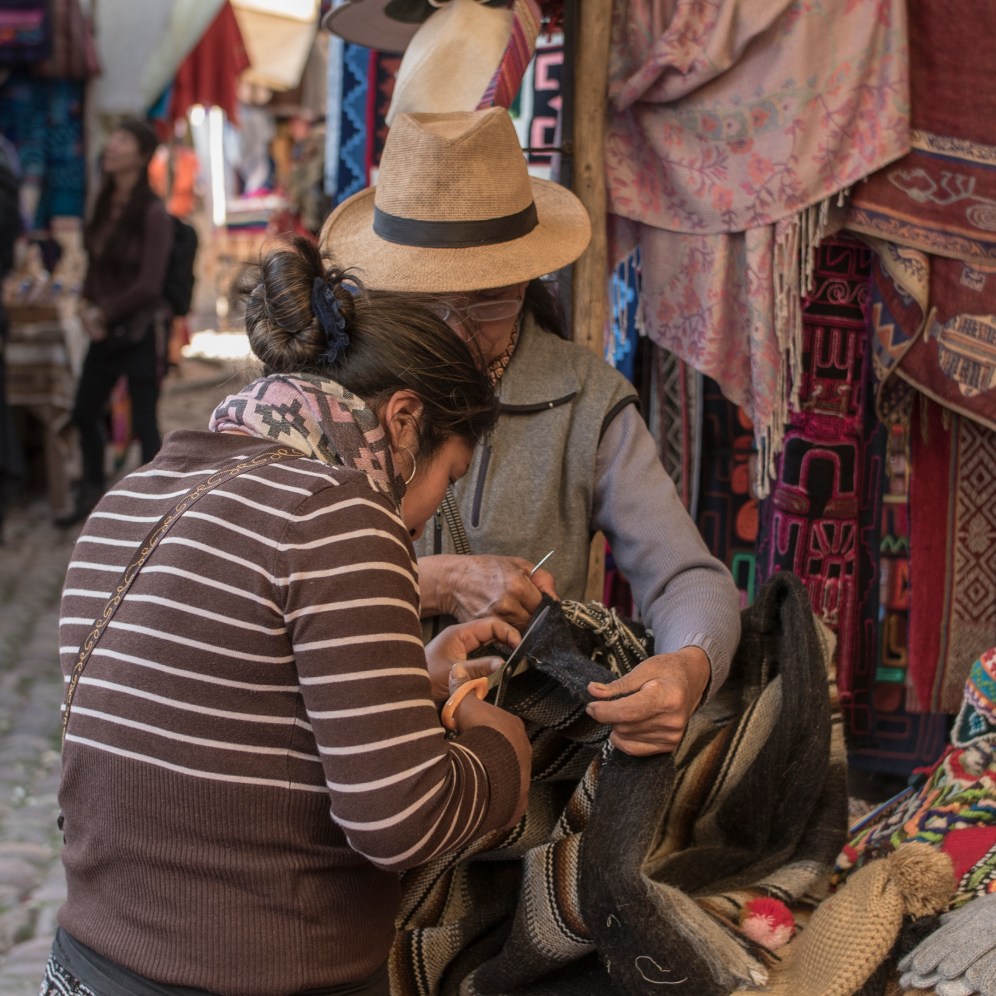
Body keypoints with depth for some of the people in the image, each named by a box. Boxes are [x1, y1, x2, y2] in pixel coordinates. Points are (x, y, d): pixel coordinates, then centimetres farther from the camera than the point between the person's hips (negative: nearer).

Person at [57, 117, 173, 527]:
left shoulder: (153, 213, -16)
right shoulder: (105, 203, 4)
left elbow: (148, 285, -17)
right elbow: (95, 262, 12)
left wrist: (103, 313, -10)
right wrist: (86, 305, -4)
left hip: (140, 332, -7)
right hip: (104, 329, 7)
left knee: (143, 424, -1)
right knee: (84, 413, 17)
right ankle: (91, 494, 36)